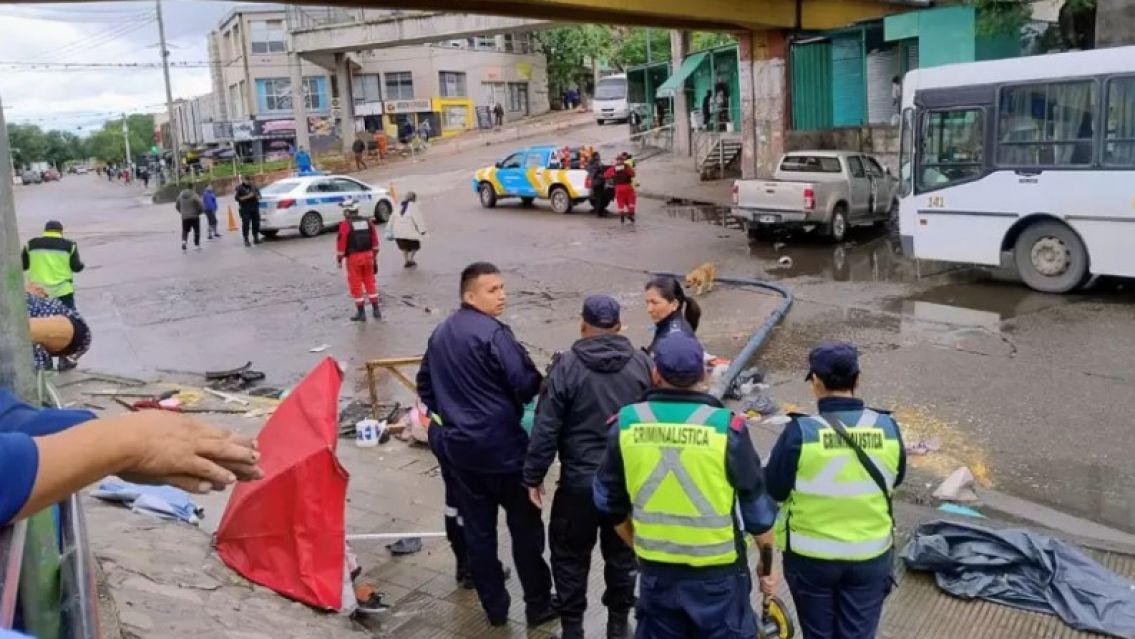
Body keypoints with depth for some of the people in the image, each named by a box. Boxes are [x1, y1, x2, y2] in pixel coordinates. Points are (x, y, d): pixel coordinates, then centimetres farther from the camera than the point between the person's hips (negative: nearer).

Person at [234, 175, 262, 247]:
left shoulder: (253, 186, 11)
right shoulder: (239, 188, -1)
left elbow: (259, 195, 18)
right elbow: (237, 198, -9)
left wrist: (257, 196, -6)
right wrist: (247, 197, -18)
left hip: (254, 208, 4)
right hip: (245, 209, -4)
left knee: (256, 223, 5)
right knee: (246, 224, -8)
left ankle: (256, 238, 17)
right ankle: (246, 240, -4)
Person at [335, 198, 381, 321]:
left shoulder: (345, 224, -10)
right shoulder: (368, 222, 7)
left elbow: (342, 243, -10)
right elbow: (375, 242, 11)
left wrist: (339, 259, 1)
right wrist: (374, 257, 19)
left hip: (354, 257, -5)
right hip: (368, 255, 5)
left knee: (356, 285, 4)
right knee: (370, 282, 14)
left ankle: (361, 313, 9)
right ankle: (376, 310, 15)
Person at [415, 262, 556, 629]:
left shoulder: (440, 333, 9)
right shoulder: (493, 333, -19)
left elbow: (425, 384, 19)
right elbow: (526, 386, -20)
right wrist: (549, 376, 0)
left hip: (458, 446, 7)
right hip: (502, 446, -7)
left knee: (477, 529, 13)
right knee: (525, 525, 7)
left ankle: (494, 606, 24)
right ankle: (538, 605, 18)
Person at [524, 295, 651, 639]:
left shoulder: (567, 367, -12)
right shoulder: (642, 363, -2)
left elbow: (546, 428, -12)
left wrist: (534, 476, -1)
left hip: (580, 481, -3)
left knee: (570, 555, 13)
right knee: (622, 554, 18)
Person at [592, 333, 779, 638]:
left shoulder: (626, 424, -8)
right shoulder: (726, 427, -16)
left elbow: (609, 501, 4)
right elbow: (757, 507, -6)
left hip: (655, 570, 3)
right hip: (717, 571, -2)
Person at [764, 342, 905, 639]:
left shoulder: (800, 431, -21)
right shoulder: (887, 428, -11)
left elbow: (774, 490, -10)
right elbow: (895, 480, 6)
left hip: (810, 556, -2)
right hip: (871, 556, 2)